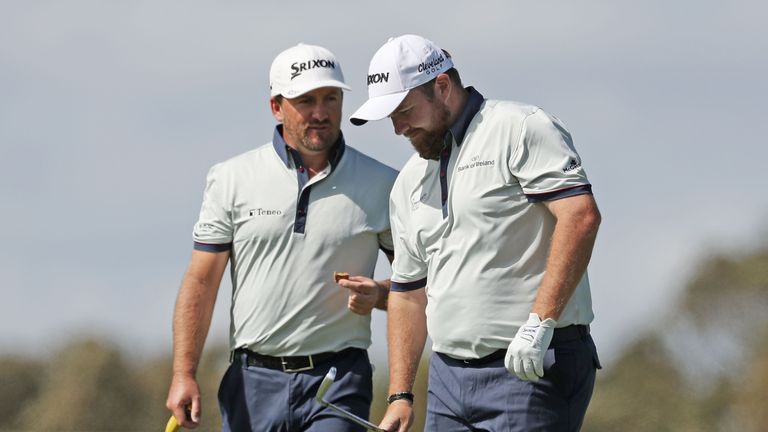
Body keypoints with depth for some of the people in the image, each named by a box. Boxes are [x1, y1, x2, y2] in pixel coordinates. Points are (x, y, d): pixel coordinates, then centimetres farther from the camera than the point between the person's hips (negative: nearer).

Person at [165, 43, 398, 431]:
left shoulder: (382, 186, 4)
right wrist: (183, 375, -6)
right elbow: (201, 281, 3)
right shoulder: (232, 180, 5)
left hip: (337, 384, -2)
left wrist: (379, 295, -11)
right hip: (253, 381, 2)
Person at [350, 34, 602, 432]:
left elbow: (580, 215, -19)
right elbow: (408, 293, 23)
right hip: (448, 376, 8)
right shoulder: (409, 183, 19)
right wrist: (400, 395, 15)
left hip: (534, 368, -8)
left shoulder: (520, 130, -6)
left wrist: (539, 323, -25)